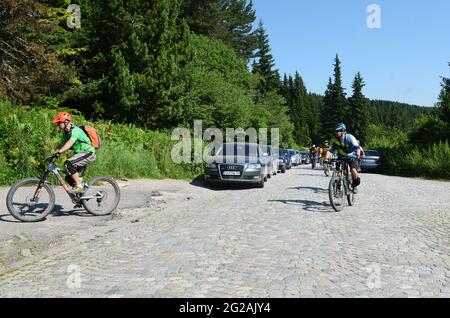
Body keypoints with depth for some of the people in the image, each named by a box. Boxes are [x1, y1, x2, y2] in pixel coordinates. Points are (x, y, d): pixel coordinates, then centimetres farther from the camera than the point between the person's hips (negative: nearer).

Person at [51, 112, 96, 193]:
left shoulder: (75, 130, -18)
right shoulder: (66, 133, 11)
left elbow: (70, 142, -34)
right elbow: (61, 145, 9)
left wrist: (59, 152, -44)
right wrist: (53, 155, -4)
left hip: (88, 153, -10)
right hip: (81, 153, 10)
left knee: (68, 163, -28)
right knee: (70, 178, 6)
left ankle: (79, 186, -20)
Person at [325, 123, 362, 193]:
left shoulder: (350, 137, -22)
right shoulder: (335, 140, -13)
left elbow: (357, 147, -30)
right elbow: (330, 150, -18)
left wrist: (358, 155, -49)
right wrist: (326, 158, -36)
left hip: (352, 157, -3)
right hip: (341, 157, 3)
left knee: (353, 170, -26)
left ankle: (355, 185, 1)